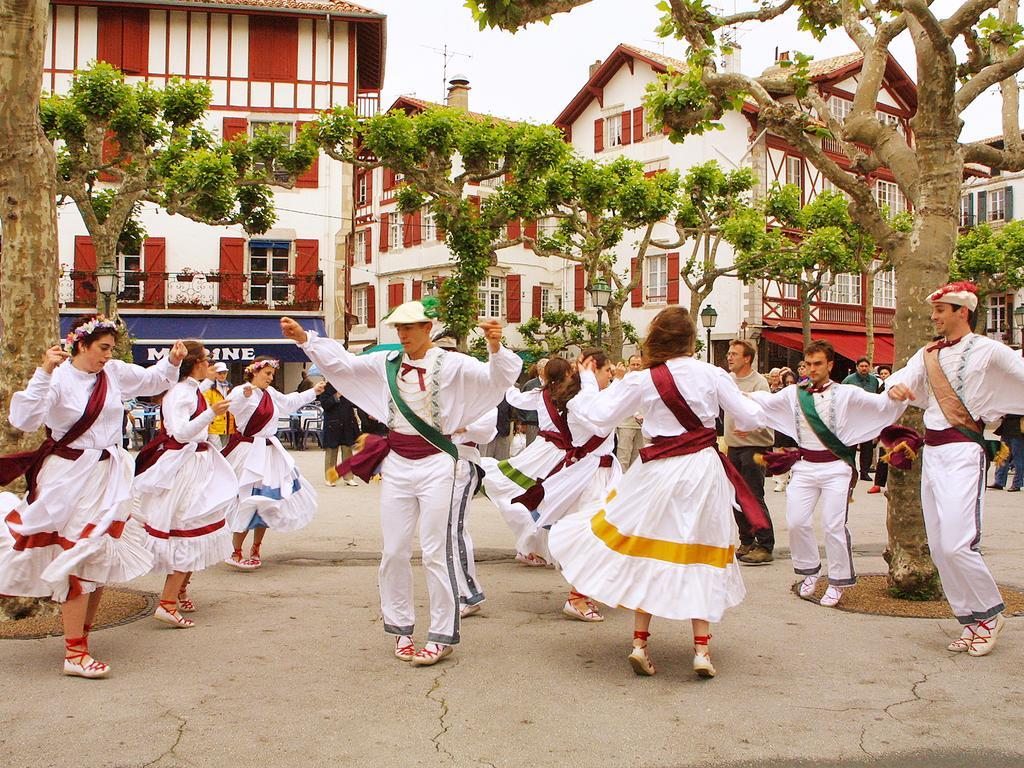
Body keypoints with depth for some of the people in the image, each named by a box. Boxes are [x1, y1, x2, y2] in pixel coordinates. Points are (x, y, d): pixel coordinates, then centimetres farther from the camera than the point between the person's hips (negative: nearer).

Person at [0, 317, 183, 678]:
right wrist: (44, 372, -32)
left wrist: (172, 362, 0)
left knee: (103, 556, 11)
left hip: (109, 476, 6)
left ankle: (81, 632, 27)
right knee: (78, 557, -7)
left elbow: (154, 380, 19)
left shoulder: (115, 372, 2)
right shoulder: (59, 378, -13)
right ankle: (74, 654, -2)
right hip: (70, 478, -6)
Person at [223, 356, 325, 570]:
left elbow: (290, 402, 31)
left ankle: (255, 549, 23)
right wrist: (245, 394, -55)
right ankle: (235, 554, 1)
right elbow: (232, 404, -35)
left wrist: (313, 392, 38)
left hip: (270, 452, 9)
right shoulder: (242, 392, -12)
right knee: (248, 502, -8)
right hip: (249, 452, -8)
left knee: (267, 501, 11)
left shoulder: (271, 394, 12)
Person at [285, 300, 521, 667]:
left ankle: (443, 635, 9)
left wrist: (495, 347, -39)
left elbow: (496, 378, -20)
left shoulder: (452, 364, -8)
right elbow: (341, 362, 9)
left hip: (436, 463, -5)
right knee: (394, 551, 8)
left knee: (436, 552, -2)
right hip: (396, 462, 5)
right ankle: (400, 627, 23)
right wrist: (304, 338, 0)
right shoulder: (386, 363, 7)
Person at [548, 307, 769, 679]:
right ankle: (701, 649, 8)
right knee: (699, 555, 9)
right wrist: (745, 421, 25)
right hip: (704, 471, 1)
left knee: (647, 553, 12)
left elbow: (599, 416, -2)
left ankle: (640, 643, 12)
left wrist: (588, 379, 14)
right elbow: (751, 417, 2)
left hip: (659, 473, -1)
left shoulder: (641, 381, -8)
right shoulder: (712, 374, -3)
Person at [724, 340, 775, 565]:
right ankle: (747, 542, 23)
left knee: (754, 497, -10)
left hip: (754, 446, -8)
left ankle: (765, 547, -3)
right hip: (733, 447, 8)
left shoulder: (759, 382, -12)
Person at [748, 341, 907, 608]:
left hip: (836, 467, -3)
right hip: (805, 465, 3)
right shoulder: (794, 394, 7)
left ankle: (838, 581, 14)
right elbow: (763, 401, 5)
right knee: (796, 522, 2)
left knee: (834, 525, -3)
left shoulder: (845, 393, -3)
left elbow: (879, 403, -12)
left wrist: (894, 394, -33)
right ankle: (810, 570, 26)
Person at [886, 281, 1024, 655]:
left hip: (962, 451, -7)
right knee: (939, 548, 8)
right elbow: (902, 379, 3)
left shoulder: (987, 351, -5)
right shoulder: (929, 353, 12)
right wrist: (894, 387, -19)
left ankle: (990, 613, 8)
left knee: (956, 545, -15)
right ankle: (971, 622, 20)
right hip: (931, 452, 7)